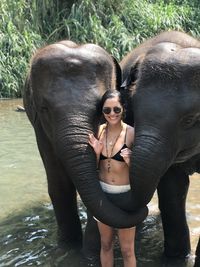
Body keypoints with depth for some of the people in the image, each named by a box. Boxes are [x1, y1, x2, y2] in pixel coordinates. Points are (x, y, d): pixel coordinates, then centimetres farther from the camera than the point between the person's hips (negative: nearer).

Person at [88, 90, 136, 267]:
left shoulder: (131, 133, -14)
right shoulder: (98, 130, -1)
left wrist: (130, 161, -29)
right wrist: (96, 152, -15)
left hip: (125, 195, -4)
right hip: (102, 193, 4)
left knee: (127, 250, 6)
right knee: (106, 244, 20)